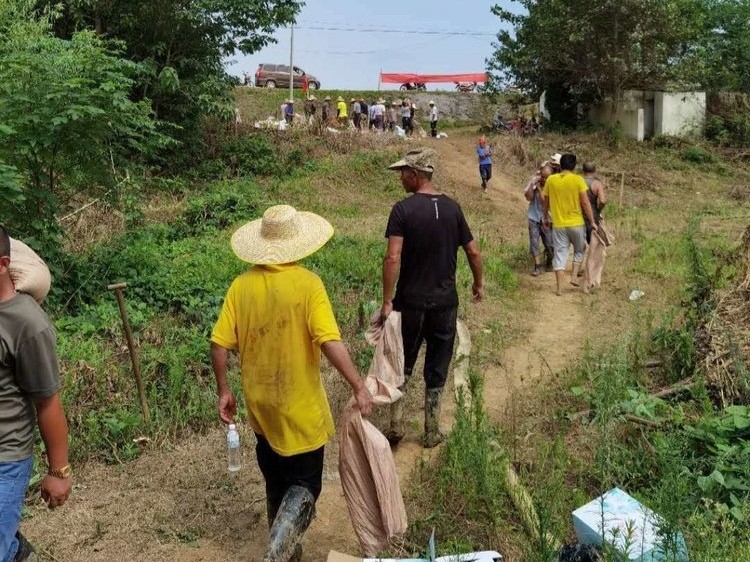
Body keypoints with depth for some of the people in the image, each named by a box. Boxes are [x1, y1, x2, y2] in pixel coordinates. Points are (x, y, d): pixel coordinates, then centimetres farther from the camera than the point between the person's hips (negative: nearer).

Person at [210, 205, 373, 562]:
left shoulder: (241, 286, -6)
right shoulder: (308, 284, -18)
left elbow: (219, 345, -4)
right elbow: (330, 342, -24)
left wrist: (223, 391, 9)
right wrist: (359, 387, -16)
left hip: (261, 407, 5)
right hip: (300, 409, -4)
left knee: (276, 485, 23)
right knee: (304, 485, 10)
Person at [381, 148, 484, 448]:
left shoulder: (403, 209, -13)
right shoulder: (452, 207, 0)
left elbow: (392, 258, -20)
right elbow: (473, 251, 4)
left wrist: (387, 301, -14)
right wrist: (478, 283, 19)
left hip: (411, 301, -3)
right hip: (445, 301, 3)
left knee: (402, 365, 16)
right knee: (437, 369, 14)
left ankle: (396, 425, 16)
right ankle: (431, 432, 22)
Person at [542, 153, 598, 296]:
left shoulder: (551, 180, -2)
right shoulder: (578, 180, -9)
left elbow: (545, 200, 7)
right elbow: (585, 203, -10)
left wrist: (545, 217, 22)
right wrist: (592, 222, -2)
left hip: (558, 224, 2)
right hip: (576, 223, -2)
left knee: (560, 254, 6)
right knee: (579, 250, 22)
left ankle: (559, 288, 4)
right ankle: (574, 277, 13)